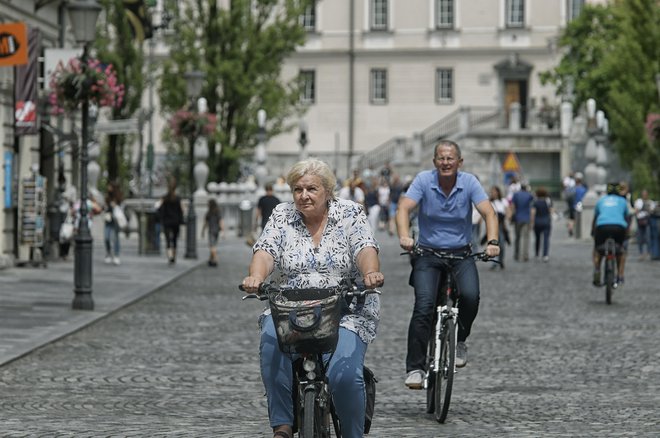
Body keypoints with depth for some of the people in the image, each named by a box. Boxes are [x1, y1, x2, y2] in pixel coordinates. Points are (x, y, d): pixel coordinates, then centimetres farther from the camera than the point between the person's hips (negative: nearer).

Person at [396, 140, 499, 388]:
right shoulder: (424, 180, -7)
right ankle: (415, 367, -13)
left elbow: (488, 212, -13)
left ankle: (459, 340, 6)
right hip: (428, 254, -1)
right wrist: (404, 236, -36)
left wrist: (492, 242, -31)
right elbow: (404, 208, -17)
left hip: (460, 254, 1)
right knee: (424, 306, -19)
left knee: (470, 296, -24)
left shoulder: (469, 182, -5)